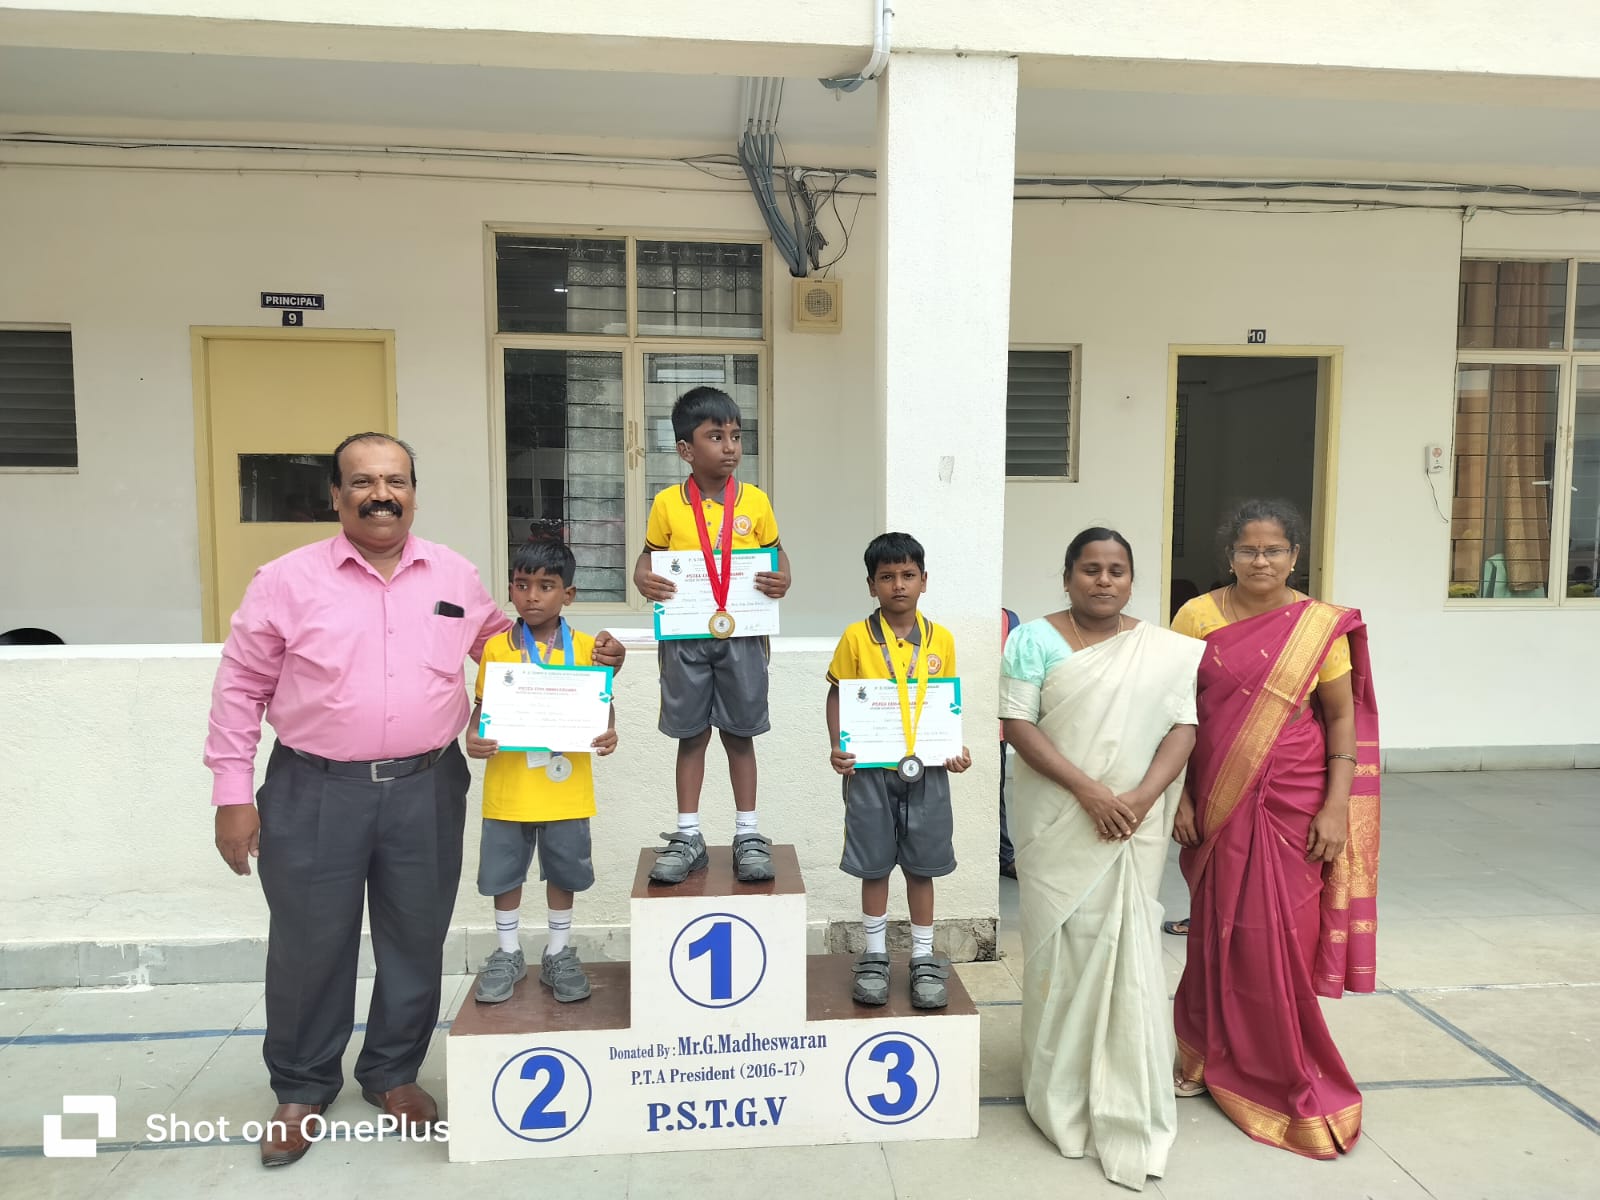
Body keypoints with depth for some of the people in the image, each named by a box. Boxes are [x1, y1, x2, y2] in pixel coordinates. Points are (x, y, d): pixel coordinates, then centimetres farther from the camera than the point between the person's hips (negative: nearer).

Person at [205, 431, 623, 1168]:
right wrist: (233, 794, -3)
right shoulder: (288, 579, -4)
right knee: (310, 945, 10)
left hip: (427, 789, 2)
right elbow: (240, 689, 0)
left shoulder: (454, 576, 4)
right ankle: (301, 1089, 32)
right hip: (315, 793, -2)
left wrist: (585, 660, 3)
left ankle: (393, 1073, 35)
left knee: (415, 941, 13)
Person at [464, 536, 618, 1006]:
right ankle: (508, 954, 32)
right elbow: (482, 707, 4)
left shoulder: (585, 647, -2)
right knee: (504, 871, 13)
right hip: (508, 788, 1)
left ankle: (559, 953, 31)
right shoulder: (495, 648, -1)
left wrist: (608, 732, -14)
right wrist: (472, 736, -15)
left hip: (565, 787, 0)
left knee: (563, 871, 13)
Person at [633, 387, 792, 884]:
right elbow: (647, 558, 7)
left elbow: (776, 554, 8)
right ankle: (688, 837, 22)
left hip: (742, 635, 0)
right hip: (684, 637, 0)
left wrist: (782, 580, -13)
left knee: (740, 734, 10)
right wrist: (643, 580, -15)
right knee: (691, 735, 10)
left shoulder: (755, 501, -1)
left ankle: (748, 834, 22)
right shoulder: (667, 504, -3)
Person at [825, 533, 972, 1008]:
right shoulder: (856, 637, -5)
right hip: (870, 771, -1)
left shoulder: (940, 639, 2)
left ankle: (923, 959, 26)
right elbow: (838, 695, 2)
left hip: (926, 770, 2)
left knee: (922, 866, 11)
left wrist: (956, 748, -5)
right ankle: (875, 956, 25)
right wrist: (837, 745, -11)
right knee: (874, 865, 9)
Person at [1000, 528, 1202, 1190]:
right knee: (1061, 947, 6)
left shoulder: (1167, 651, 5)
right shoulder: (1035, 640, -2)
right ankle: (1062, 1096, 24)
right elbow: (1018, 725, -9)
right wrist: (1088, 790, -17)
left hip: (1132, 829, 1)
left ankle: (1127, 1110, 13)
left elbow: (1183, 728, 1)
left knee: (1128, 951, 1)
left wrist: (1142, 797, -15)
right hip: (1056, 825, -1)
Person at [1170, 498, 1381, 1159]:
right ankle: (1207, 1054, 32)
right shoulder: (1198, 617, -2)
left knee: (1281, 936, 4)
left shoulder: (1321, 626, -3)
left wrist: (1336, 807, -7)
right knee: (1218, 929, 11)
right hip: (1218, 804, 1)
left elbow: (1341, 717, -1)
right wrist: (1179, 797, -2)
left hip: (1293, 805, -1)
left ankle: (1283, 1074, 24)